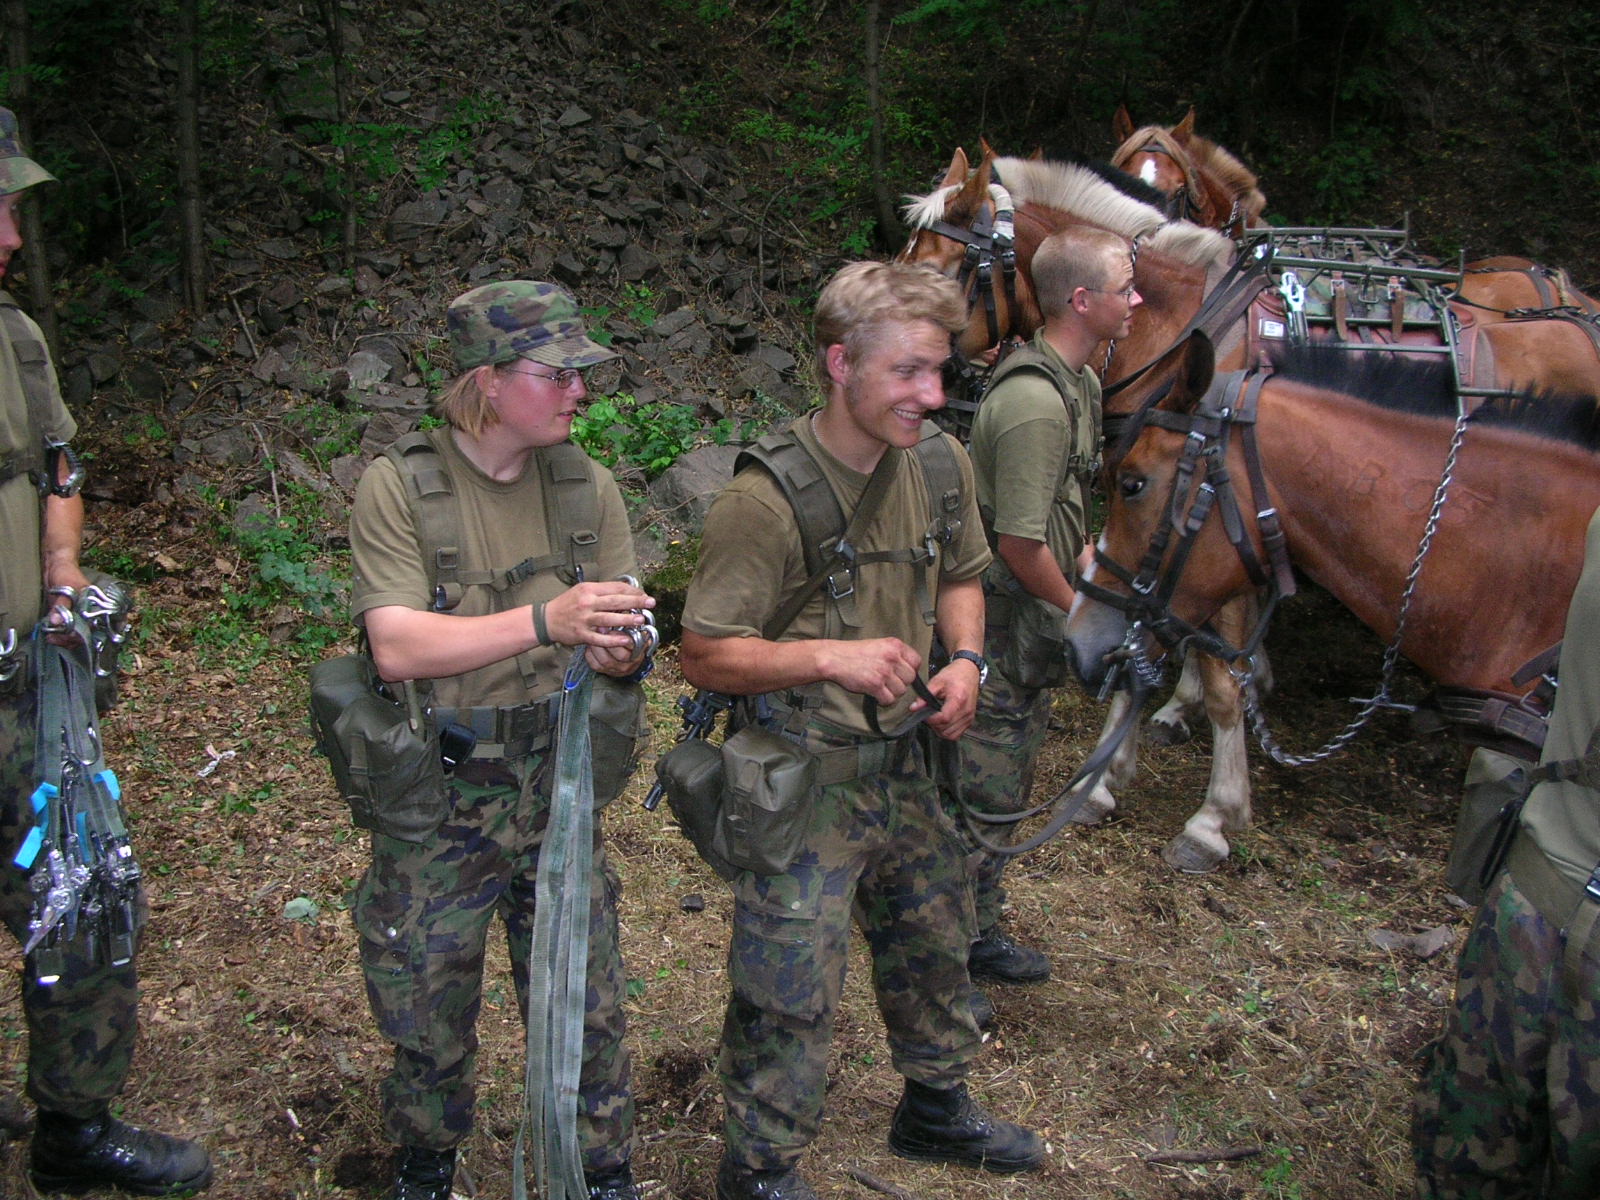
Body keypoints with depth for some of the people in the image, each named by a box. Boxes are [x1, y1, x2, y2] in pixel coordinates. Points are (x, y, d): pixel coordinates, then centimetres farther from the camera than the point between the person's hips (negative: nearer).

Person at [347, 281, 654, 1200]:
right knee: (428, 1004, 12)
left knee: (586, 1000, 9)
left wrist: (616, 644, -22)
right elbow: (398, 645, -23)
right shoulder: (398, 488, -12)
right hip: (437, 794, -2)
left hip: (557, 783, 3)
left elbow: (622, 640, 3)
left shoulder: (588, 485, -1)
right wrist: (546, 621, -35)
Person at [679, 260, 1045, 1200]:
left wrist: (965, 658, -4)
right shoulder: (766, 501, -24)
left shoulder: (940, 467, -3)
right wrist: (828, 658, -31)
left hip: (903, 764, 7)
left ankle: (936, 1107, 50)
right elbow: (703, 656, -19)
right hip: (802, 782, -7)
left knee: (935, 944, 24)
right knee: (791, 990, 2)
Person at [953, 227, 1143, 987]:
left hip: (1033, 619, 11)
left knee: (1006, 779, 21)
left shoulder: (1079, 383, 8)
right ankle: (956, 953, 18)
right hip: (1000, 621, -11)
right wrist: (1077, 610, -11)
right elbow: (1020, 543, -25)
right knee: (984, 790, 2)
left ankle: (978, 931, 37)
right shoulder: (1035, 402, -26)